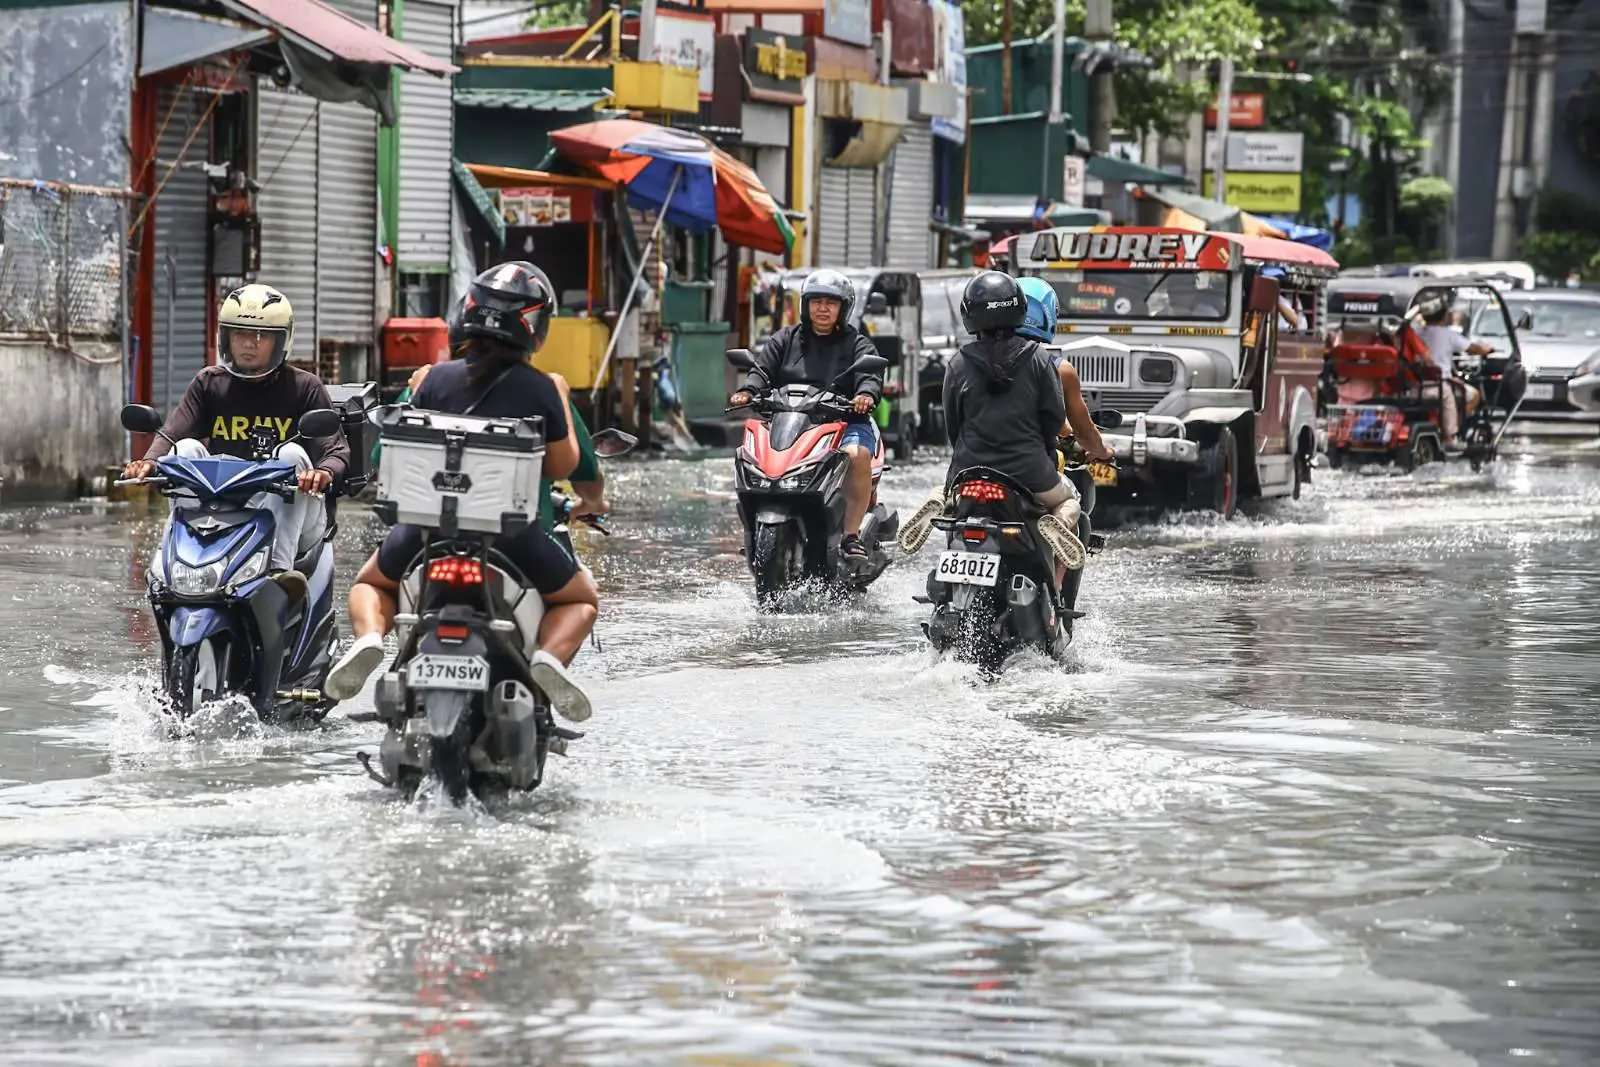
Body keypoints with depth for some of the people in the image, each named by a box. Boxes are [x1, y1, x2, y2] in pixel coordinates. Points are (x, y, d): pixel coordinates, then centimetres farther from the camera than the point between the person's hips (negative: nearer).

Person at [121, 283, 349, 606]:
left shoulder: (303, 387, 4)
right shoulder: (210, 383, 11)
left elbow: (337, 449, -8)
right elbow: (171, 434, -2)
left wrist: (324, 472, -33)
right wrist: (149, 462, -26)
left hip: (286, 515, -2)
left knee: (291, 453, -27)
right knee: (188, 448, -17)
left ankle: (280, 565, -45)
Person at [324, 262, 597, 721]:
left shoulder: (438, 378, 2)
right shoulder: (540, 390, -3)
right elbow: (562, 466, 6)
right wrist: (562, 404, 20)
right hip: (511, 528, -2)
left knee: (370, 584, 30)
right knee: (582, 597, 22)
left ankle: (368, 639, -5)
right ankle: (550, 655, -11)